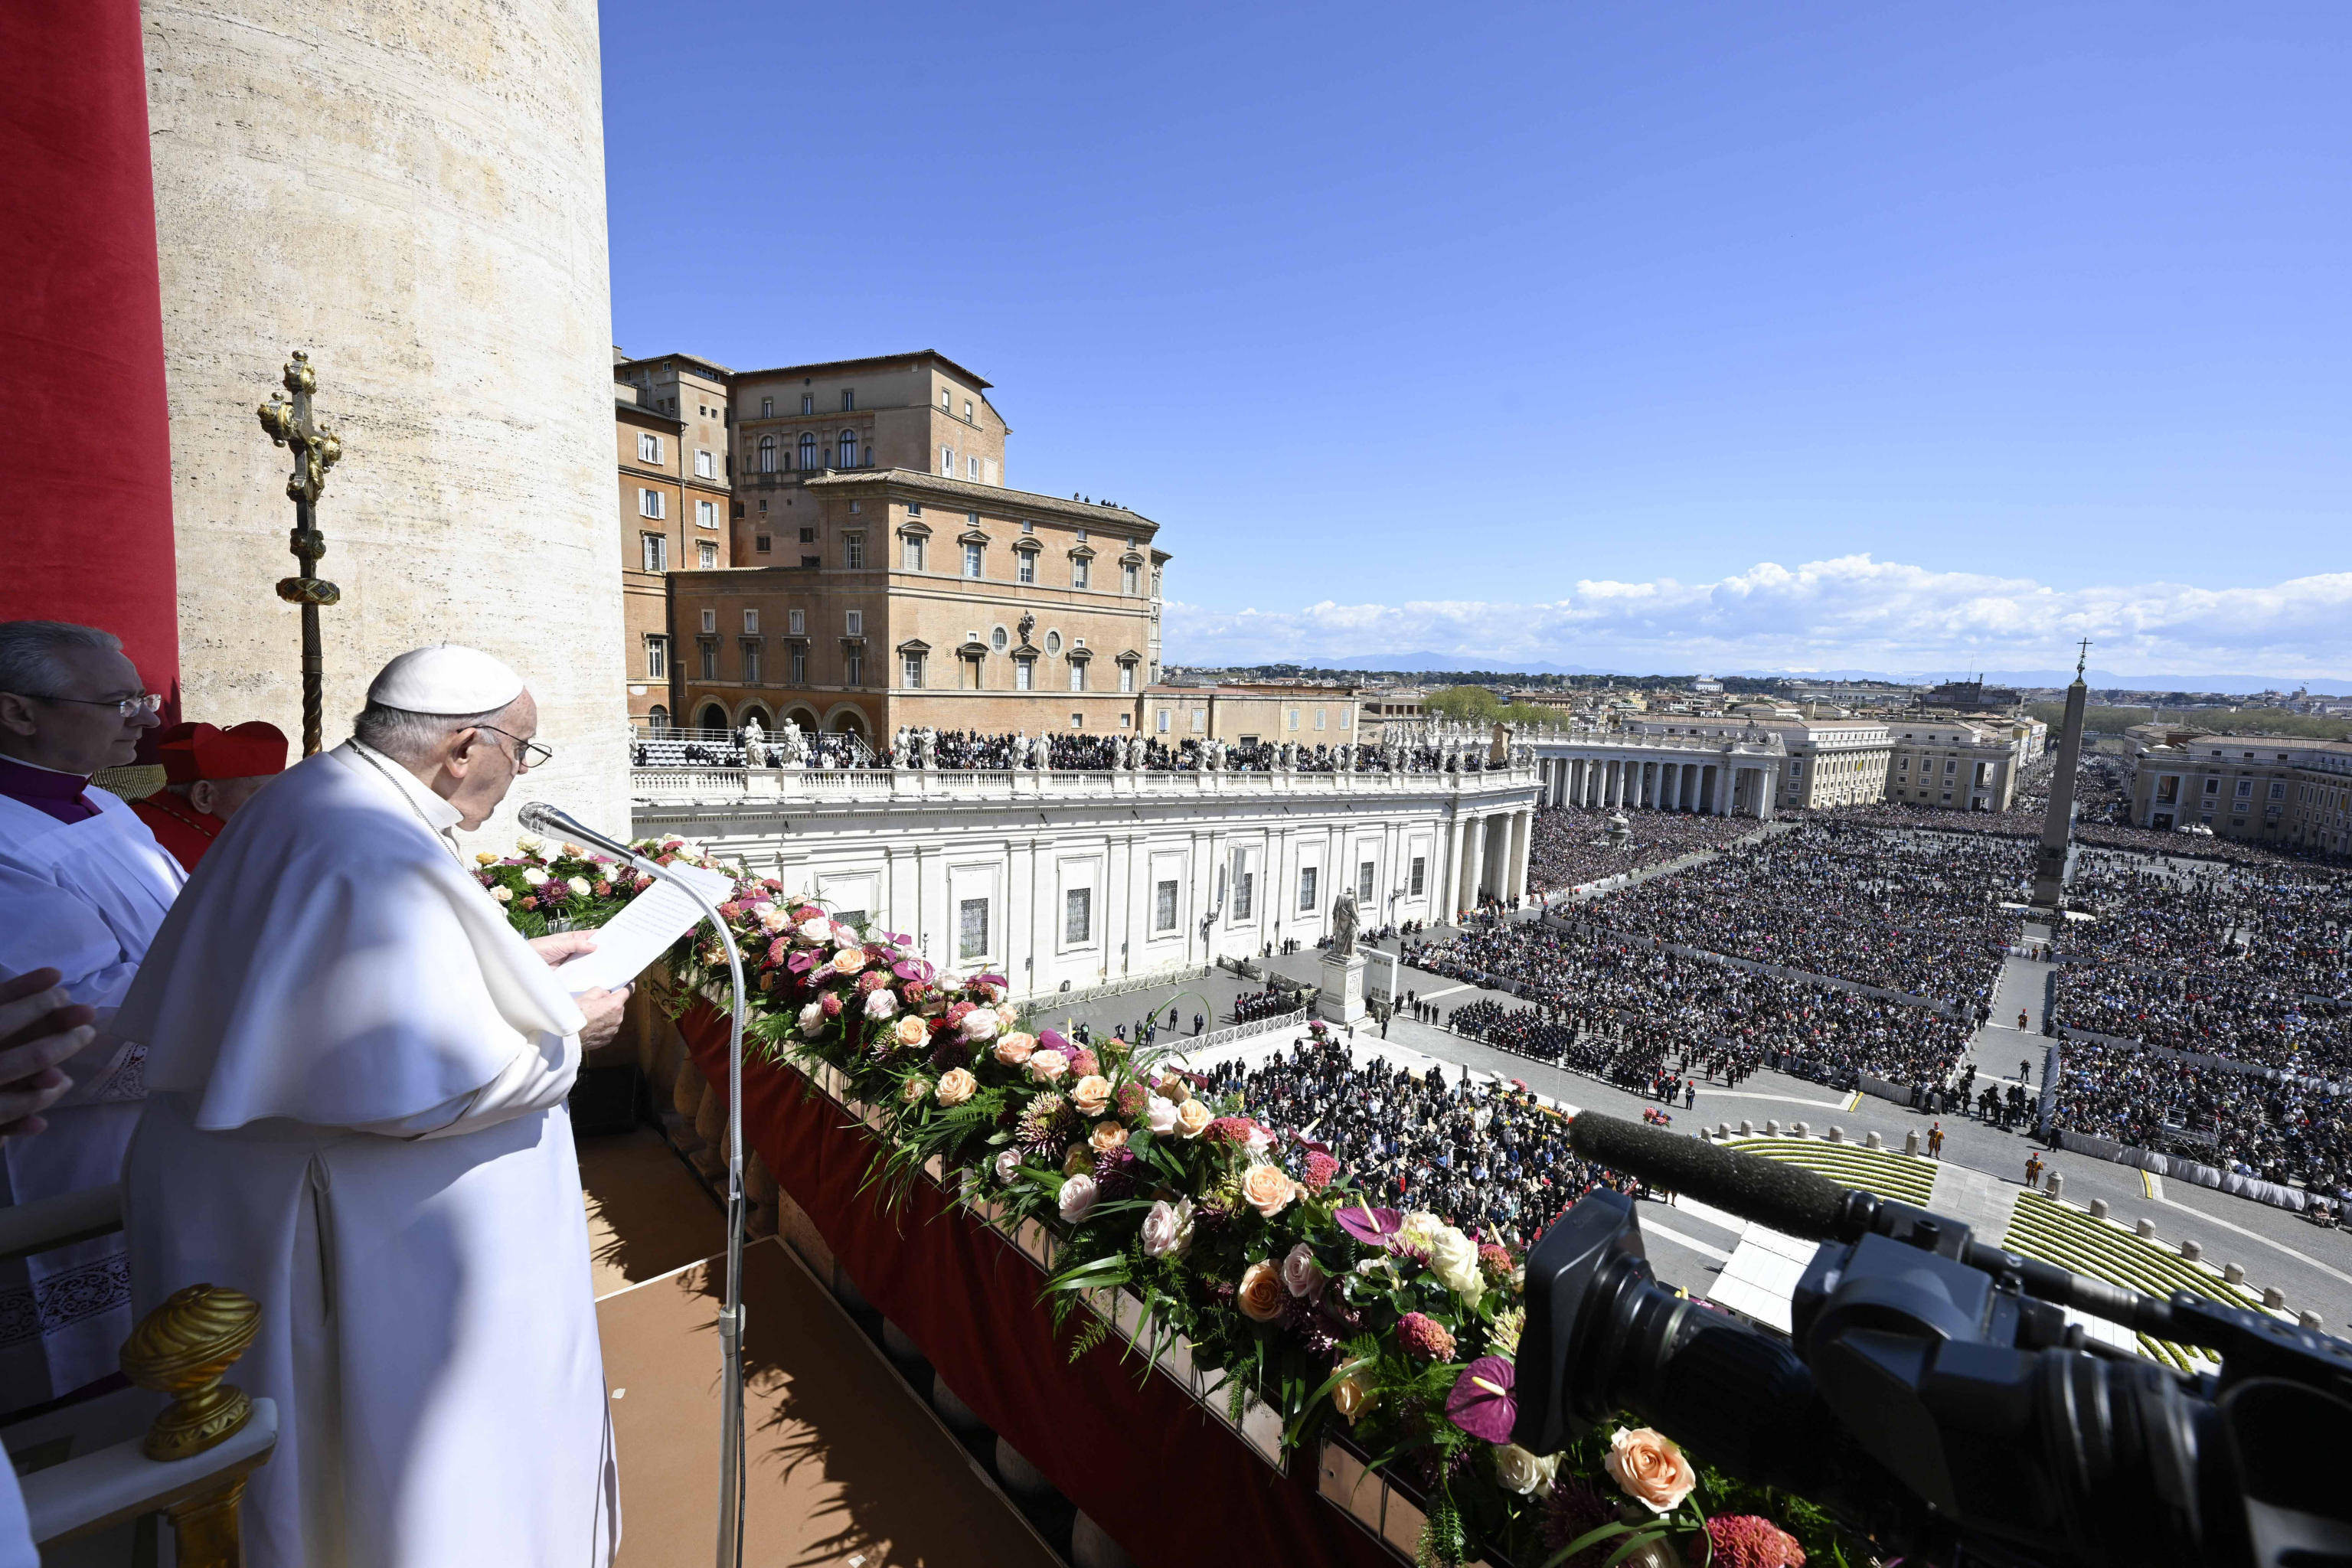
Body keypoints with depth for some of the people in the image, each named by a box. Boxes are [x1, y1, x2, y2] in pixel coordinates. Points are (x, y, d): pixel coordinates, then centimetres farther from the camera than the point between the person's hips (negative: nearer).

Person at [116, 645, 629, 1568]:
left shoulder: (319, 802, 3)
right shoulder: (376, 860, -29)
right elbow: (425, 1087, -30)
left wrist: (519, 963, 10)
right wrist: (568, 1034, -14)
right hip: (369, 1248, -9)